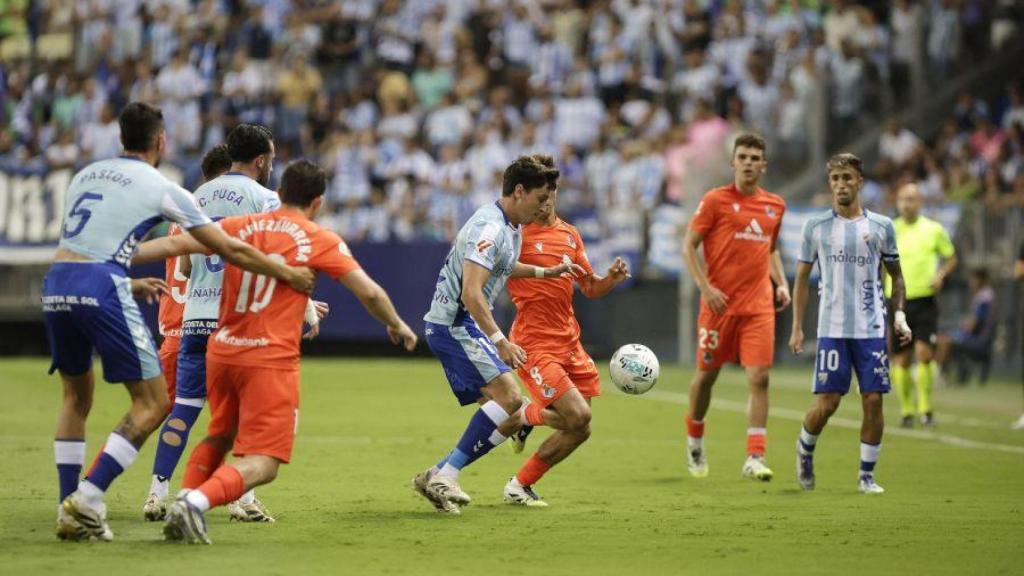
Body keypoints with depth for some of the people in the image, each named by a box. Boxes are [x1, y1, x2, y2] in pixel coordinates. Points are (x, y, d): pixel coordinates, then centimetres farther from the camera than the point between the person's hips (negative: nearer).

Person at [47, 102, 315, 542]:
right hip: (100, 288, -7)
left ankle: (71, 513, 14)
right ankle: (86, 500, -11)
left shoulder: (87, 174, 21)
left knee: (77, 396, 21)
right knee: (153, 403, 1)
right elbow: (229, 249, 7)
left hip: (55, 286, 7)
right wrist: (289, 274, 18)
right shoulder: (161, 189, 4)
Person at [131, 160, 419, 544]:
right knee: (262, 464, -7)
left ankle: (184, 502, 5)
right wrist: (397, 325, 17)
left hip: (221, 352, 5)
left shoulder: (240, 227, 8)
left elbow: (176, 244, 4)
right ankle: (197, 501, -31)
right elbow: (370, 293, -1)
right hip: (271, 359, -5)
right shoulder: (321, 241, 0)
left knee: (219, 438, 26)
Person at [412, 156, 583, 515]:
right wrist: (499, 341, -29)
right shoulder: (490, 228, -18)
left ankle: (437, 477, 4)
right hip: (455, 322, -10)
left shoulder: (511, 227, 15)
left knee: (510, 417, 5)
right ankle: (446, 476, -20)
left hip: (458, 327, 10)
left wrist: (547, 272, 36)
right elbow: (471, 294, -26)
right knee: (509, 397, -23)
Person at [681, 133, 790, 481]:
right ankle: (694, 441, 33)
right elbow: (689, 246, -3)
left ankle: (755, 458, -11)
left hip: (759, 306, 3)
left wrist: (781, 283, 9)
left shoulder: (775, 206, 11)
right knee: (707, 374, 9)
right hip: (720, 304, -3)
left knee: (759, 378, -9)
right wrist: (705, 288, -13)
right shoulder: (715, 201, -3)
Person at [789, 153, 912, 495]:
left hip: (872, 329, 1)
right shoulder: (816, 226, 4)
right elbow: (802, 278, 9)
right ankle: (805, 449, 24)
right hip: (831, 329, -1)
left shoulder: (881, 226, 6)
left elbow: (895, 275, 16)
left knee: (873, 400, -4)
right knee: (827, 403, -5)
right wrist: (797, 328, 3)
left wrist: (900, 315, 2)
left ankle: (867, 475, 8)